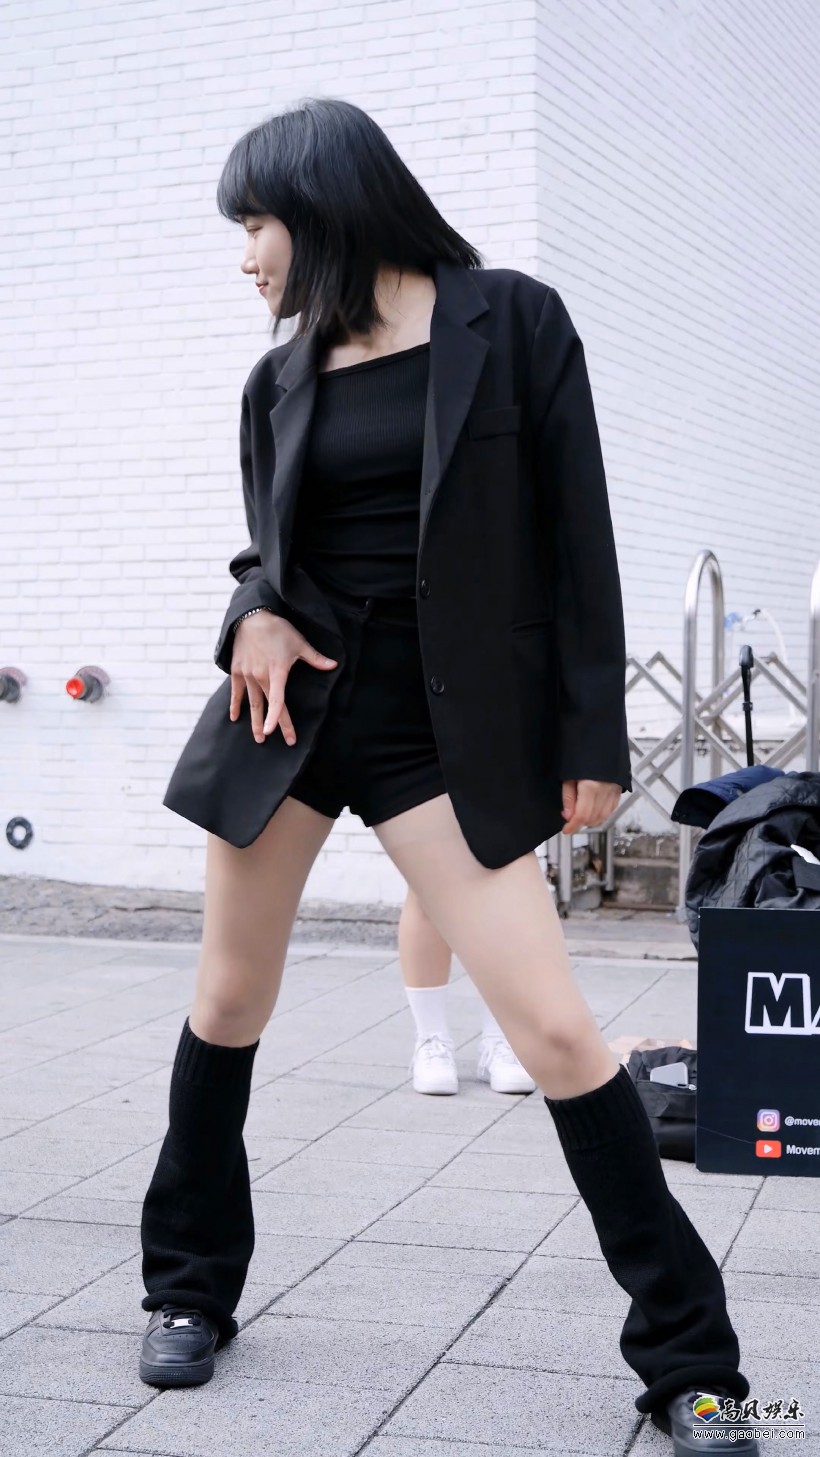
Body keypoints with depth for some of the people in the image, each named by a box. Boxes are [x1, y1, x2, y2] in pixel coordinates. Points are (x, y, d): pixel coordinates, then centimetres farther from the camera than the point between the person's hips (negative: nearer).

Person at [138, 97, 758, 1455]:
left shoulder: (509, 319, -4)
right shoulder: (279, 379, 8)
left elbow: (576, 531, -6)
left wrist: (593, 734, -9)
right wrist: (255, 613, -9)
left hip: (450, 719, -4)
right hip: (296, 698, 5)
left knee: (557, 1027, -9)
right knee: (230, 999, 11)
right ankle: (191, 1283, 32)